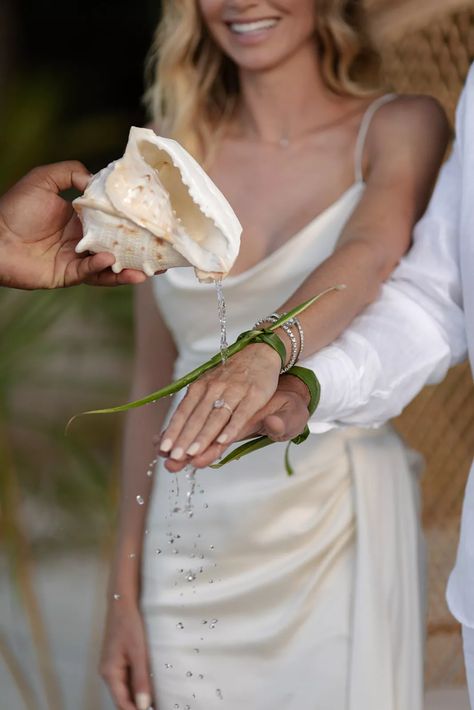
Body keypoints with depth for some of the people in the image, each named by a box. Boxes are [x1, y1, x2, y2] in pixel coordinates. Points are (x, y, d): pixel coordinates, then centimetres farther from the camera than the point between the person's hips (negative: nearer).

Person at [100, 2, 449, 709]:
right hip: (192, 550, 3)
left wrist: (268, 350, -45)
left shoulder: (399, 131, -2)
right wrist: (124, 594, 6)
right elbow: (153, 381, 8)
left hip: (337, 539, -3)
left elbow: (373, 253, -24)